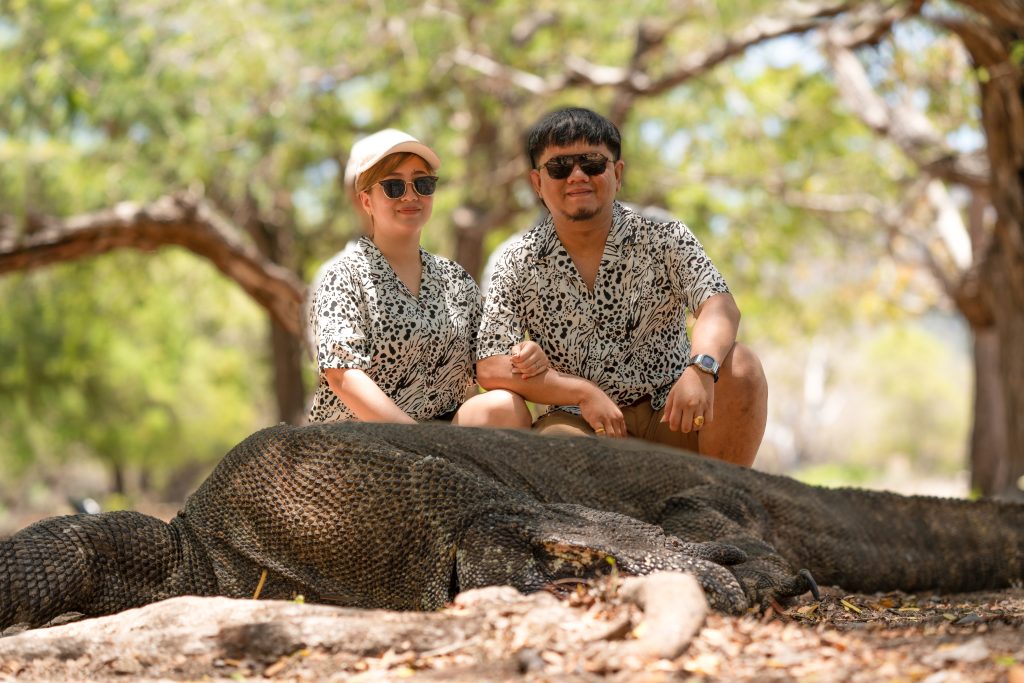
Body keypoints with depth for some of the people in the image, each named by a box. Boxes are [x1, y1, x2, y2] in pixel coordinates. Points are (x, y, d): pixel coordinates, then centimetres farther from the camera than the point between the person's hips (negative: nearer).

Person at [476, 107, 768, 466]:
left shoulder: (663, 236, 0)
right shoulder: (519, 265, 0)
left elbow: (719, 305, -15)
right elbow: (491, 368, -7)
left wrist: (702, 367, -38)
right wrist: (584, 393, -18)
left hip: (670, 417, 2)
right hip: (581, 422, -1)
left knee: (739, 365, -26)